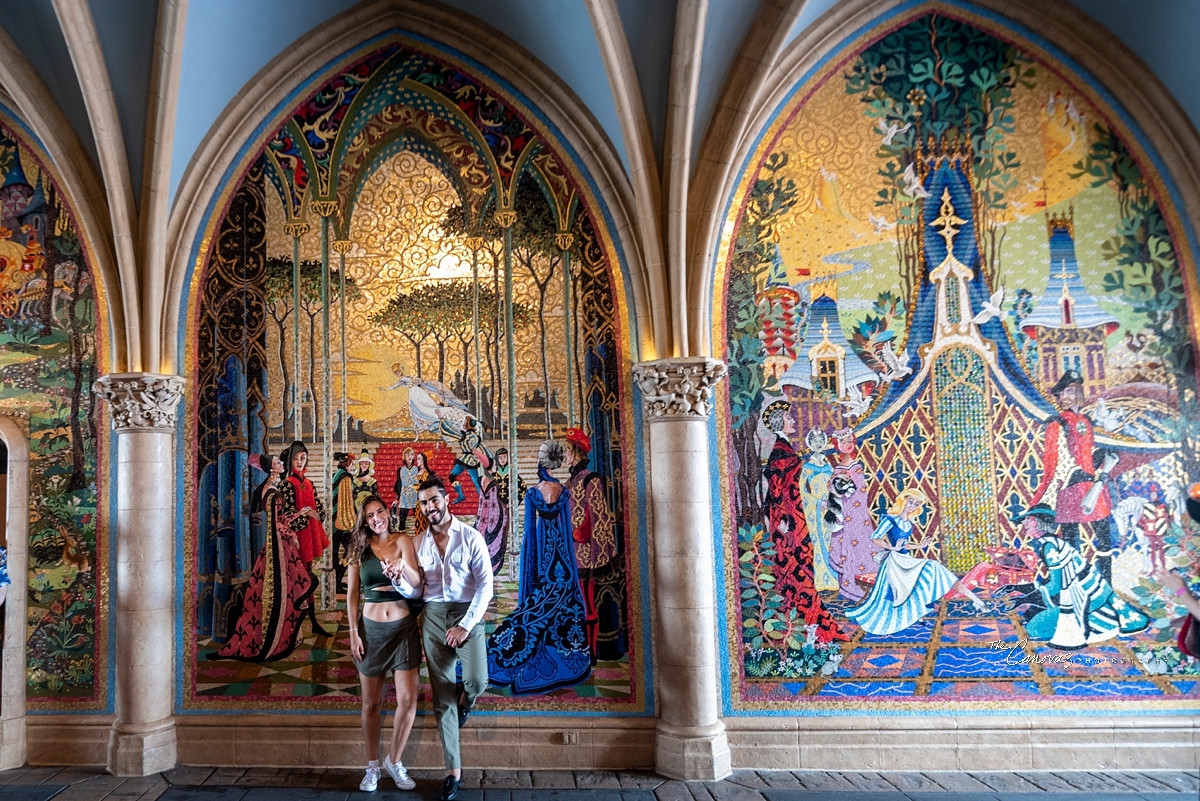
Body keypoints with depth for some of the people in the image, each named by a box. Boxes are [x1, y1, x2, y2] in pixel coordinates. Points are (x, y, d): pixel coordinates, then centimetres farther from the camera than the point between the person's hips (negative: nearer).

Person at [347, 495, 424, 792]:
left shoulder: (402, 541, -4)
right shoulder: (360, 548, 1)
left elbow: (417, 583, -16)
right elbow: (352, 594, 4)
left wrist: (404, 569, -38)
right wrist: (353, 632, -2)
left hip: (404, 627, -1)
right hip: (371, 629, 1)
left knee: (408, 700, -2)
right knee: (371, 703, 9)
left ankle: (394, 761, 19)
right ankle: (373, 765, 26)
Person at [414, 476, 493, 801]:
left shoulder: (471, 537, -4)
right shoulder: (417, 542, 6)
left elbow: (485, 585, -8)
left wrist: (465, 626, -16)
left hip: (468, 615, -3)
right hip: (433, 616, 3)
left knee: (477, 681, -20)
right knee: (442, 697, 3)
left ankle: (464, 702, 20)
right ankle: (453, 771, 13)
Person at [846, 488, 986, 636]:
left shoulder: (909, 524, 11)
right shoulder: (890, 519, -14)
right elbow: (875, 538, -15)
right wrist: (893, 548, -18)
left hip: (905, 560, 8)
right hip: (893, 561, -8)